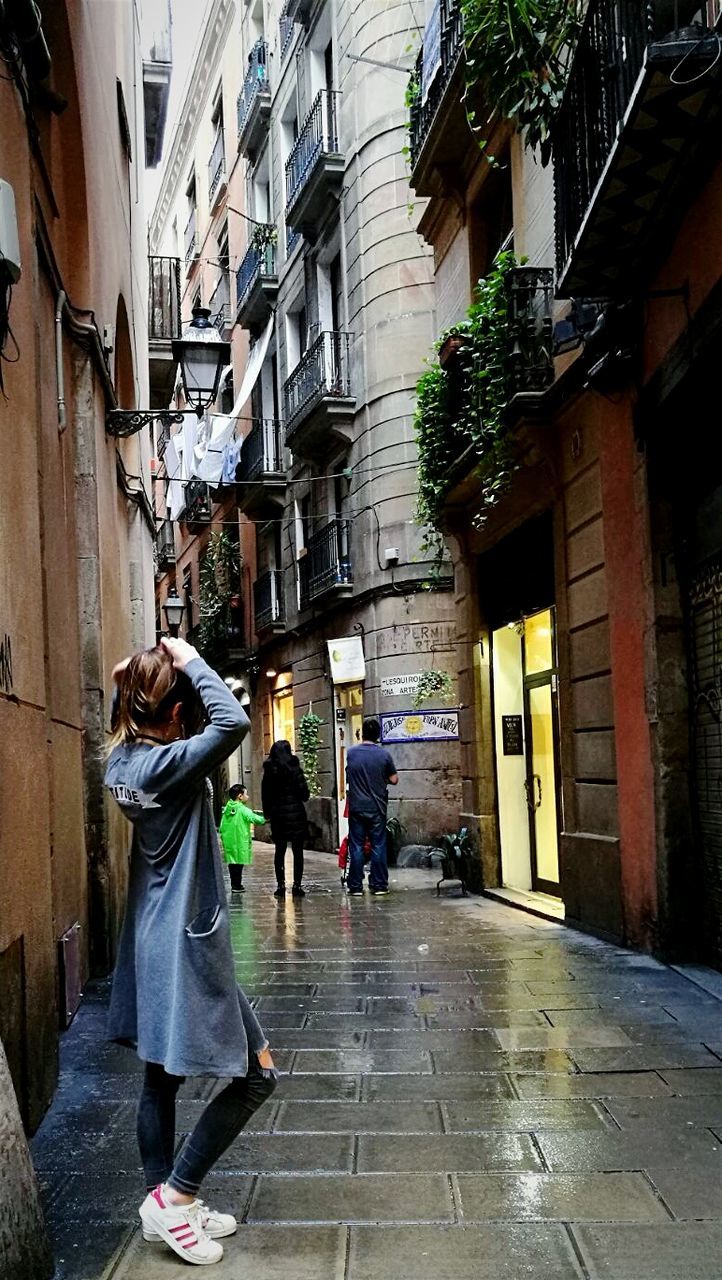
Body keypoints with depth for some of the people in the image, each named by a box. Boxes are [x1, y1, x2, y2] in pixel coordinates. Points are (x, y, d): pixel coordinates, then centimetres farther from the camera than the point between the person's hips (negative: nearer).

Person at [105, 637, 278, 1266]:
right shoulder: (167, 765, -23)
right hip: (187, 944, -9)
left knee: (162, 1077, 17)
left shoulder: (123, 760, 3)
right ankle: (174, 1196, 7)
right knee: (257, 1073, 2)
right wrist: (191, 661, -23)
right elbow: (234, 722, -36)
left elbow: (127, 721, 25)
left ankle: (166, 1204, 28)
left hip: (153, 941, 9)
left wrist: (134, 676, 5)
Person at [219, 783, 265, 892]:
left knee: (232, 863, 13)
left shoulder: (226, 809, 8)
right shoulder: (243, 810, -12)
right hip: (240, 842, -7)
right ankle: (237, 886, 0)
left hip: (228, 841, 7)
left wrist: (223, 839, 20)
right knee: (239, 863, -2)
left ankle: (234, 884, 20)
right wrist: (264, 818, -2)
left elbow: (222, 828, 11)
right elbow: (255, 819, -19)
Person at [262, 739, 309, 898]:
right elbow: (304, 793, -9)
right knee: (298, 851, 3)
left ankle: (280, 885, 7)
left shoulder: (269, 772, 1)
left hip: (277, 815, 3)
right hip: (296, 813, -3)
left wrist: (267, 814, 13)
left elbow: (265, 795, 4)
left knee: (280, 851, 10)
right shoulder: (295, 769, -9)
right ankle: (297, 885, 1)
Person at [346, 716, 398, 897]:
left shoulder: (351, 753, -3)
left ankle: (355, 886, 7)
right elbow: (394, 780, 0)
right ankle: (379, 885, 7)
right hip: (377, 807, 0)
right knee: (378, 846, 6)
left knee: (356, 847, 5)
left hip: (356, 807, 1)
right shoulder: (384, 754, -6)